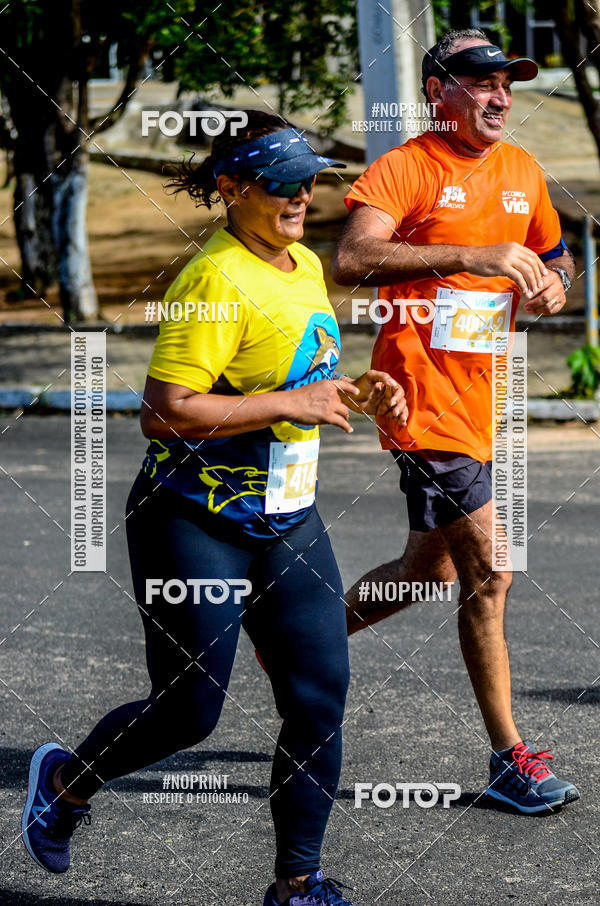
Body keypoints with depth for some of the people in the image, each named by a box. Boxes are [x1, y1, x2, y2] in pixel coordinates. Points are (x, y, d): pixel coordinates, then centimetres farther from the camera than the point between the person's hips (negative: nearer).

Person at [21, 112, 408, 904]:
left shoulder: (307, 267, 9)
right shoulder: (217, 279, -19)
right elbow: (169, 409, -25)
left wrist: (352, 393, 6)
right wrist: (291, 405, -23)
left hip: (288, 519, 8)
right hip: (196, 524, -8)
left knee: (321, 695, 0)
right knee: (189, 711, 1)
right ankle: (65, 781, 30)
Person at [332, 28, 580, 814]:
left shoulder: (522, 171, 12)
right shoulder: (407, 168, -10)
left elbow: (554, 252, 29)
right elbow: (351, 259, -25)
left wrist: (554, 281, 4)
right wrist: (468, 256, -32)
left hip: (484, 396, 8)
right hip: (423, 392, -8)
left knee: (430, 572, 17)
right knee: (488, 577, -9)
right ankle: (509, 758, 0)